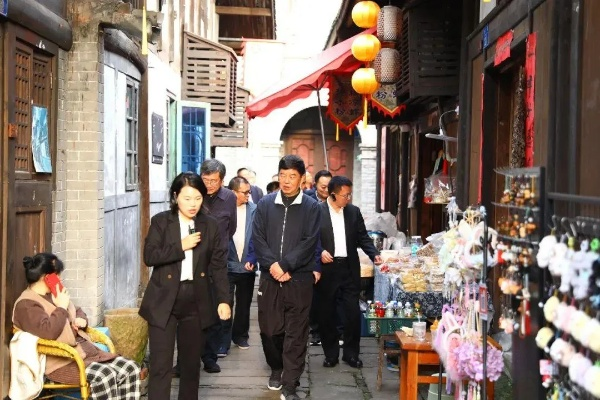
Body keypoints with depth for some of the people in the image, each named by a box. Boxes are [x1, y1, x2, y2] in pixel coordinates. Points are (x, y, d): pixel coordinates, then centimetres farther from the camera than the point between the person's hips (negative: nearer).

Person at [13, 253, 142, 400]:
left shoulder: (53, 295, 19)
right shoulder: (26, 304, -8)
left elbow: (77, 311, 35)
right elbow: (47, 332, -26)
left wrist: (81, 320, 11)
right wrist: (61, 308, -12)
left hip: (86, 352, 9)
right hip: (62, 362, -9)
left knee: (130, 368, -9)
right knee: (105, 376, -33)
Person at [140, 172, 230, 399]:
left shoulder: (211, 225, 5)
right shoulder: (161, 221, -1)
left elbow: (219, 265, 4)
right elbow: (149, 256, -9)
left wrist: (223, 299, -4)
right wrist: (181, 246, -17)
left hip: (196, 301, 2)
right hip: (164, 301, -2)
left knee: (191, 363, 12)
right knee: (160, 365, -5)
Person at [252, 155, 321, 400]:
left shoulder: (311, 207, 0)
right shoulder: (265, 204, 6)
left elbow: (309, 242, -7)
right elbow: (257, 238, 1)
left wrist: (284, 266, -15)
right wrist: (272, 264, -13)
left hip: (299, 278, -2)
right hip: (269, 277, 2)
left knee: (296, 333, -1)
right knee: (269, 329, 8)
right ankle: (276, 368, 32)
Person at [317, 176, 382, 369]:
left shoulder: (354, 211, 6)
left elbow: (363, 237, 9)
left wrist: (374, 255, -4)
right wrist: (320, 252, -17)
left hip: (349, 268, 2)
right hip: (327, 268, -2)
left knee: (353, 312, 1)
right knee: (327, 313, 6)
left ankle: (351, 353, 14)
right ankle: (331, 354, 19)